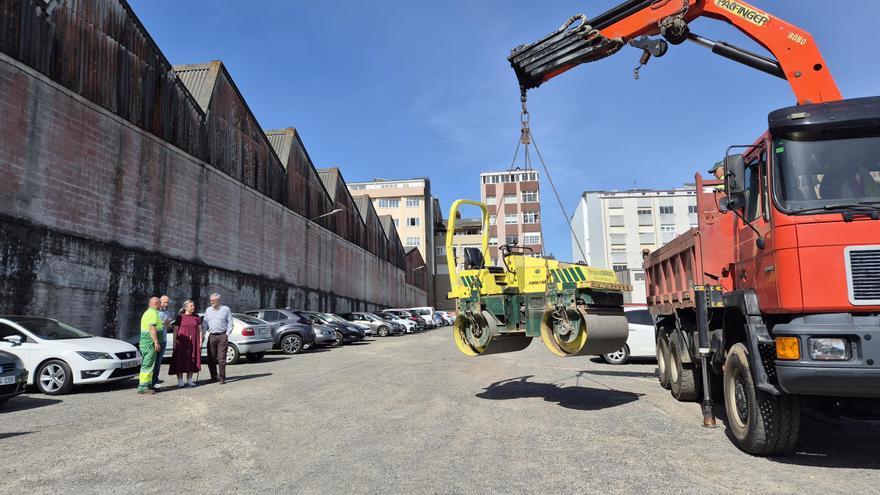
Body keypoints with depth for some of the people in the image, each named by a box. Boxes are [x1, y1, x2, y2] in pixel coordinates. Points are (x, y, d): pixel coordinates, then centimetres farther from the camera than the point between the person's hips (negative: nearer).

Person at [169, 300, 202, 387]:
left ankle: (189, 380, 14)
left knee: (191, 361, 5)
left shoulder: (197, 317, 10)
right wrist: (174, 342, -5)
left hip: (193, 343, 3)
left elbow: (200, 330, 11)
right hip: (181, 343, -3)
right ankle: (180, 381, 5)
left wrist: (200, 341, 5)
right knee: (180, 361, -2)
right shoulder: (180, 317, 1)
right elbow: (175, 330, 1)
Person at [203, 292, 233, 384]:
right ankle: (214, 377, 17)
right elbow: (205, 323, 17)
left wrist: (227, 334, -5)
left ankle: (222, 378, 0)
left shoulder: (225, 309, 3)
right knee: (211, 358, 4)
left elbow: (230, 323, 4)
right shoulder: (208, 310, 14)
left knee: (221, 358, -5)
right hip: (212, 336, 4)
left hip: (222, 336, -4)